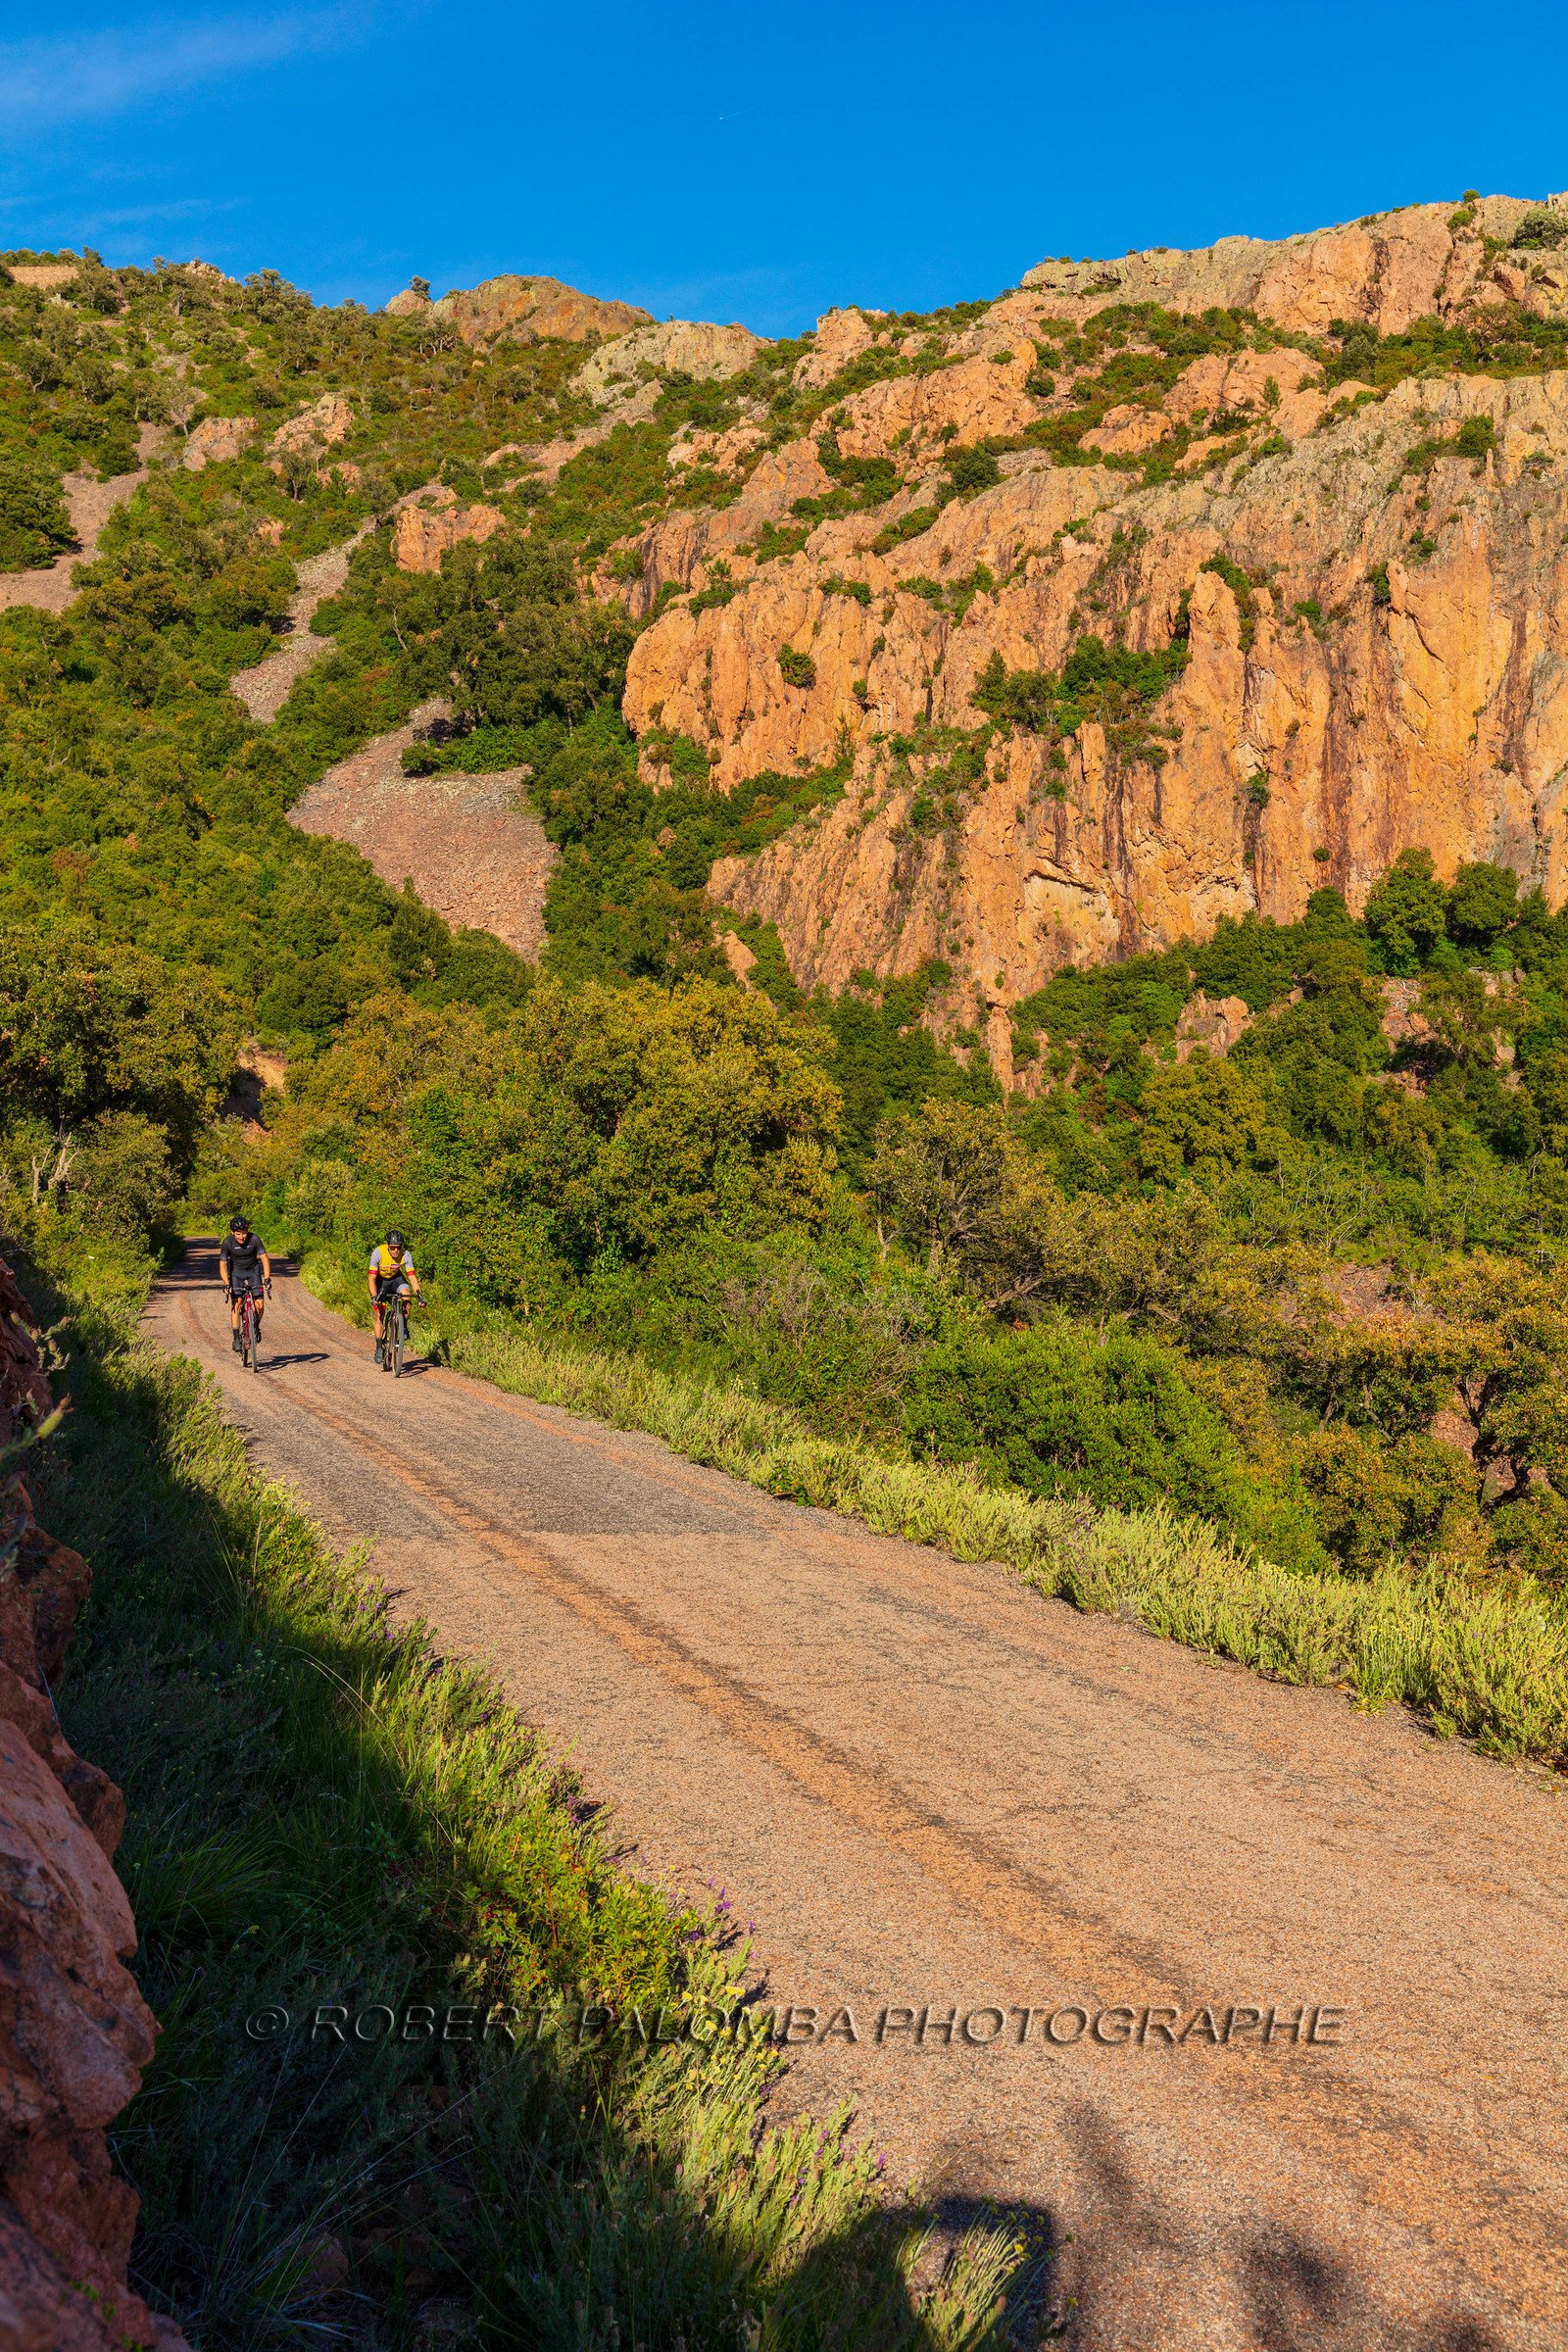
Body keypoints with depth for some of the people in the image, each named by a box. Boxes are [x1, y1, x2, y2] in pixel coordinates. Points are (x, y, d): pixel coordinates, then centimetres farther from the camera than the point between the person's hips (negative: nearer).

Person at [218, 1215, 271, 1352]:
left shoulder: (253, 1239, -24)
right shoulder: (228, 1242, -23)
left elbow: (264, 1259, -21)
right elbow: (222, 1264, -20)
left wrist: (267, 1279, -31)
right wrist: (226, 1284, -31)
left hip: (253, 1270, 0)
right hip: (236, 1270, 0)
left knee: (259, 1303, -12)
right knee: (236, 1303, -16)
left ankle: (256, 1327, 17)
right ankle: (236, 1338, -11)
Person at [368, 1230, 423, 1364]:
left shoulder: (405, 1254, -26)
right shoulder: (378, 1252, -32)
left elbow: (412, 1277, -23)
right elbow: (371, 1278, -32)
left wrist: (419, 1294, -35)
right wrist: (374, 1296, -45)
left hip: (395, 1277, 1)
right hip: (379, 1279, -1)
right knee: (380, 1314, -9)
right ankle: (379, 1347, 3)